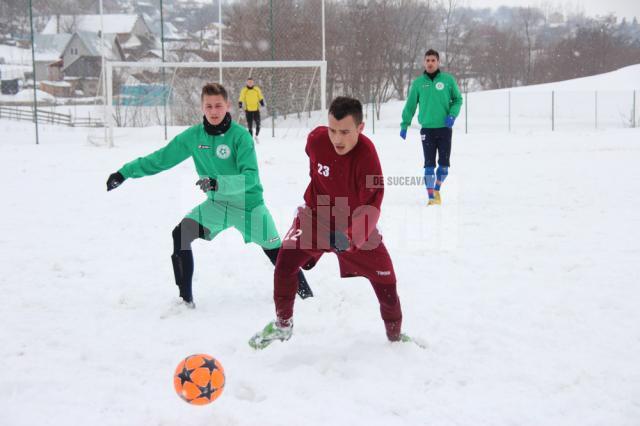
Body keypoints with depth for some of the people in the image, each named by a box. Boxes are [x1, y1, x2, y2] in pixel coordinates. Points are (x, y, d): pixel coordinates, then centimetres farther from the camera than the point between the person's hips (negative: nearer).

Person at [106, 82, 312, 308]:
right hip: (217, 204, 4)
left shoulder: (240, 135, -21)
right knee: (180, 235, -17)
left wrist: (218, 183, -41)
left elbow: (250, 177, -27)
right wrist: (124, 173, -3)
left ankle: (304, 291, 30)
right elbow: (161, 158, -1)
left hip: (249, 203, -3)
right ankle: (185, 297, -4)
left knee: (276, 252, 3)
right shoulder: (193, 136, -8)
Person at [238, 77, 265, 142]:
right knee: (249, 125, 0)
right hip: (248, 110, -1)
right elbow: (241, 99, 2)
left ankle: (256, 135, 16)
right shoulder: (244, 90, 1)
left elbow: (260, 97, 14)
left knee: (258, 123, -5)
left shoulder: (257, 89, 6)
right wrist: (240, 104, -13)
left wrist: (262, 102, 1)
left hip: (256, 109, 1)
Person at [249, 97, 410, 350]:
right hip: (318, 215, 2)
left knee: (385, 280, 2)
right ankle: (282, 325, 5)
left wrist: (350, 237, -48)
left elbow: (370, 208, -32)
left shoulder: (366, 156, -31)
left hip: (355, 224, -2)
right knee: (285, 261, -17)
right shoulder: (316, 140, -20)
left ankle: (395, 335, 29)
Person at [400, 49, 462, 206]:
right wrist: (404, 125, 8)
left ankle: (437, 189, 26)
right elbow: (410, 105, 9)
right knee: (429, 164, -3)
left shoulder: (448, 80, 2)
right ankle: (431, 197, 2)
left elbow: (458, 100, 7)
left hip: (444, 128, 0)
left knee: (444, 164, 2)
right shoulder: (418, 83, 4)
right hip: (427, 129, 0)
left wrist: (452, 115, -9)